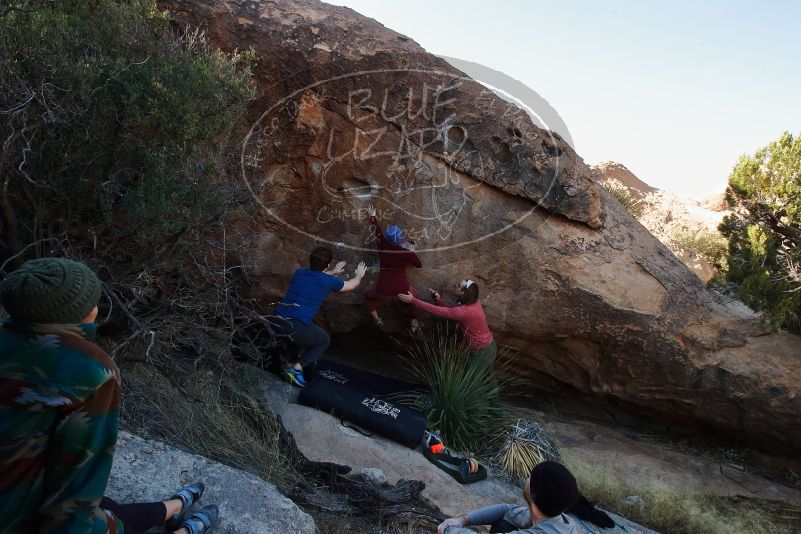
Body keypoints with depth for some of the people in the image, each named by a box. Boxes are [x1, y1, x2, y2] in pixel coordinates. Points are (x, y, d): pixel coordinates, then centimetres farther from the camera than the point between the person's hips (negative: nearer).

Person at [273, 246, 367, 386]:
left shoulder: (299, 273, 14)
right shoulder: (329, 281, 1)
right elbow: (352, 285, 22)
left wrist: (333, 272, 54)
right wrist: (359, 275, 44)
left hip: (275, 322, 6)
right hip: (295, 328, -6)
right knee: (325, 340, 22)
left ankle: (302, 357, 28)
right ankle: (296, 368, 7)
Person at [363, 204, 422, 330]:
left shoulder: (382, 247, -3)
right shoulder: (407, 252, -6)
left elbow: (377, 231, 14)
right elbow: (419, 265, 8)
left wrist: (373, 216, 30)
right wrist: (412, 254, 24)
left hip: (383, 292, 0)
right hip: (402, 290, 0)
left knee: (368, 296, 29)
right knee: (414, 296, 33)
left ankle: (377, 320, 18)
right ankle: (414, 322, 30)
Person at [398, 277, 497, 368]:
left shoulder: (464, 312, -30)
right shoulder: (472, 302, -2)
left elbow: (437, 311, -27)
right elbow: (447, 310, 5)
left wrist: (412, 300, -24)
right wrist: (438, 300, -13)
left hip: (483, 352, -9)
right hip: (487, 346, 9)